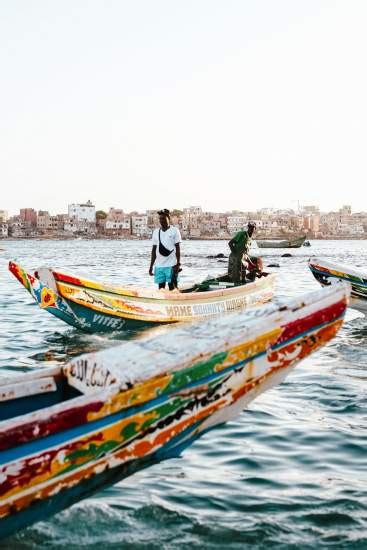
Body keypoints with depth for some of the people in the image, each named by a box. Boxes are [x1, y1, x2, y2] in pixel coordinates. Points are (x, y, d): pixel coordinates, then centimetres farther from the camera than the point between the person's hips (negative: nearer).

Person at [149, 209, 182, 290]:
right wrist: (151, 266, 10)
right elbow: (154, 250, 13)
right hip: (159, 266, 4)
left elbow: (177, 249, -3)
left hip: (171, 265, -4)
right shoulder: (156, 232, 11)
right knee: (160, 288, 7)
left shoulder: (174, 231, -1)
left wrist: (178, 264, -11)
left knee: (172, 288, -3)